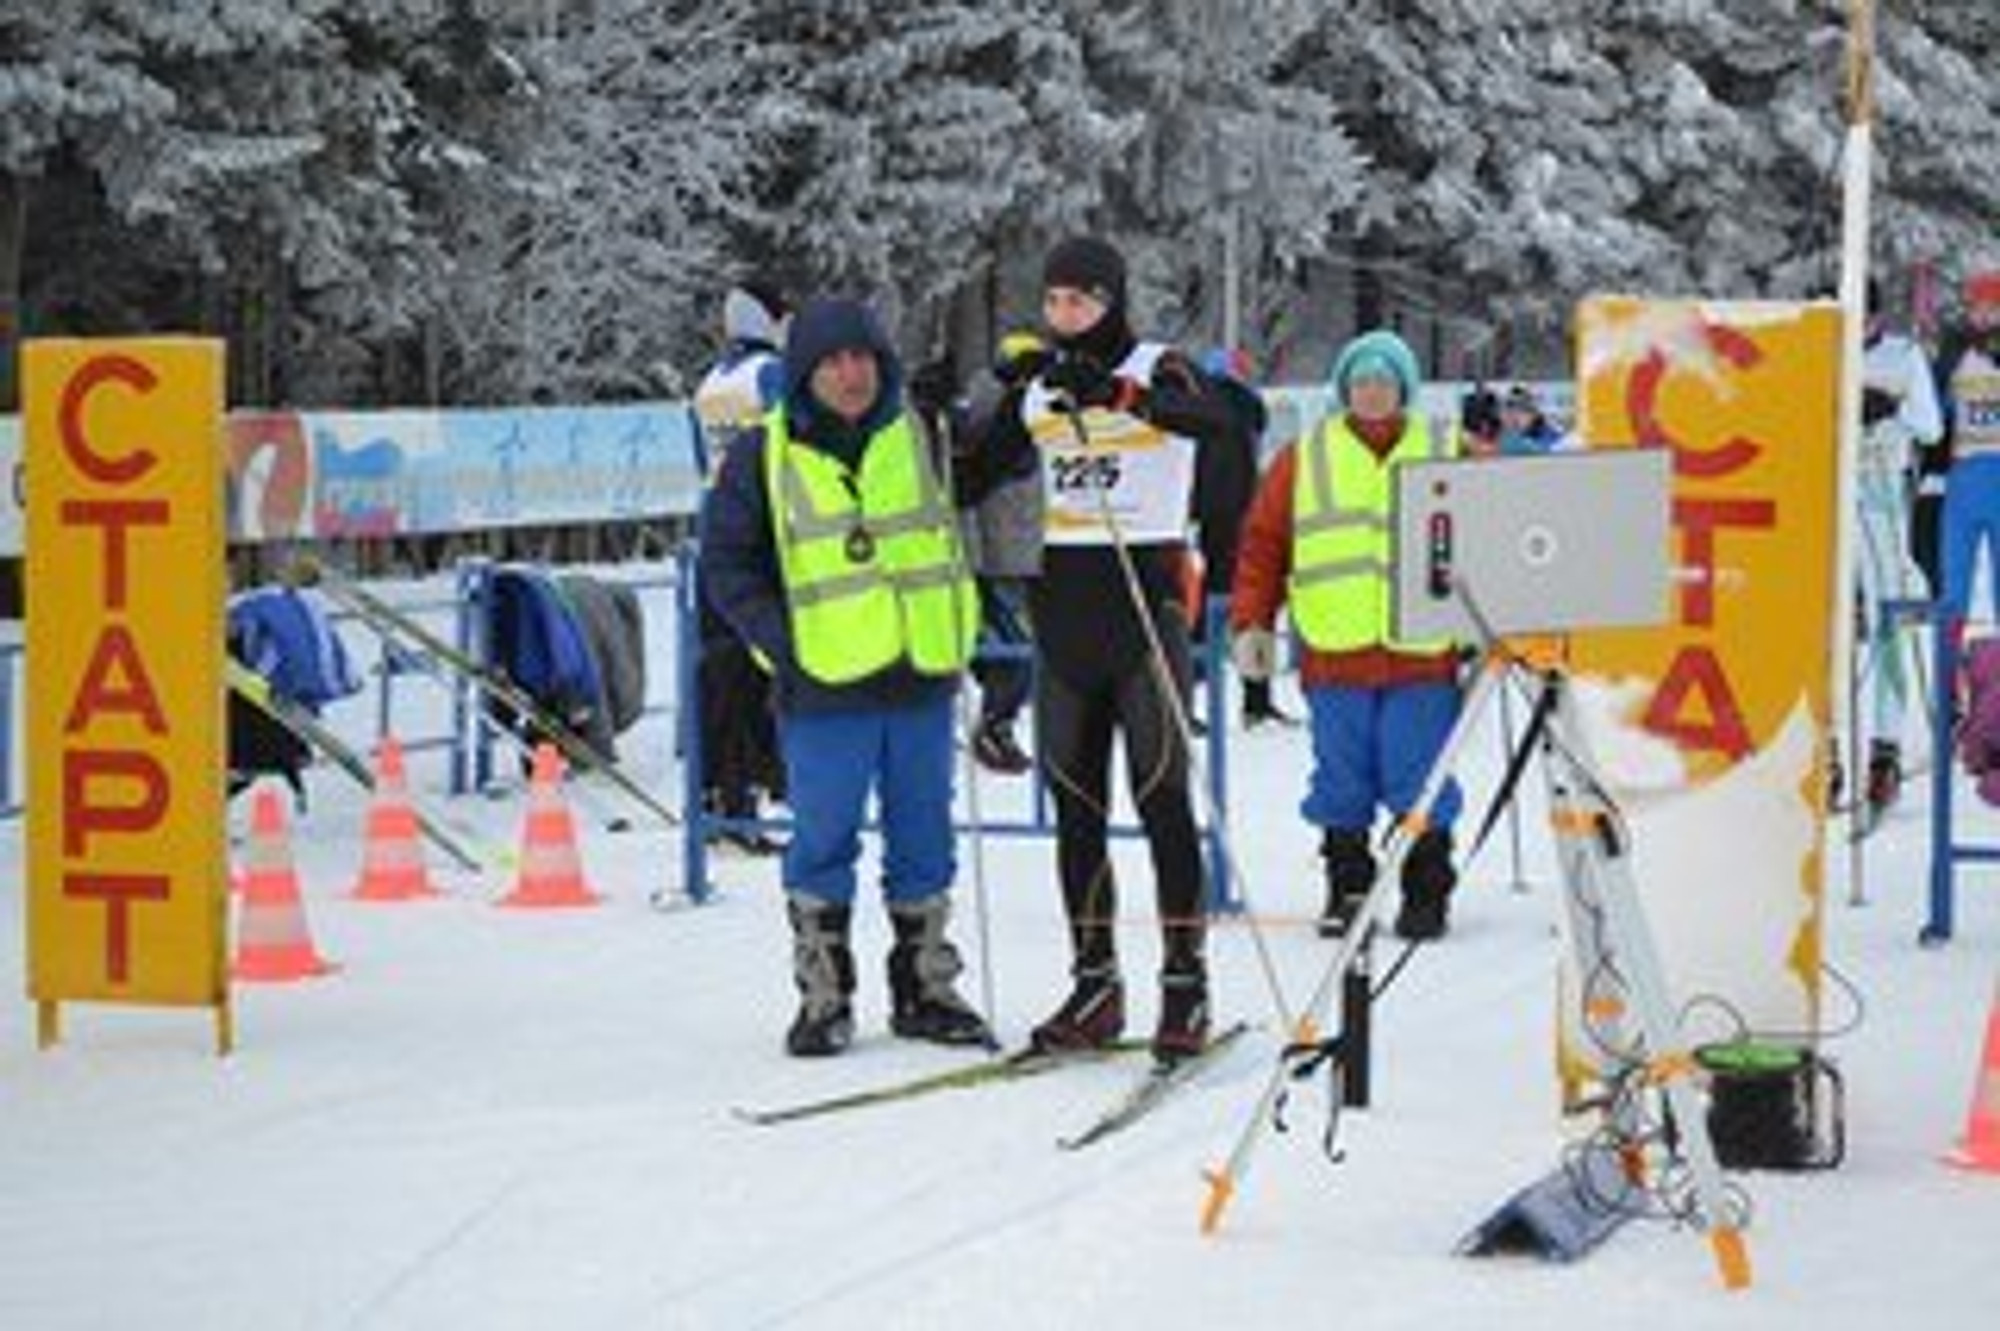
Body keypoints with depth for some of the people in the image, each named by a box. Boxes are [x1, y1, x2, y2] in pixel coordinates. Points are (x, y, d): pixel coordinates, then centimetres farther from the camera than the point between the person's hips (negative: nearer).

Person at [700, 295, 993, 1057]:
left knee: (923, 839, 9)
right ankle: (823, 996, 9)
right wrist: (780, 642, -8)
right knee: (823, 843, 0)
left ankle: (926, 989, 19)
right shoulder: (764, 456, 1)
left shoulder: (921, 439, 7)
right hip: (824, 687, -3)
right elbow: (727, 564, 3)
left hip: (922, 679, 3)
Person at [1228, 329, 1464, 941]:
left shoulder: (1446, 457, 9)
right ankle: (1346, 890, 15)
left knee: (1420, 785, 0)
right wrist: (1251, 622, 4)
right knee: (1342, 784, 5)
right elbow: (1262, 545, 10)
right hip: (1335, 656, 1)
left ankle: (1426, 893, 10)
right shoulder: (1303, 459, 9)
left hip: (1422, 656, -1)